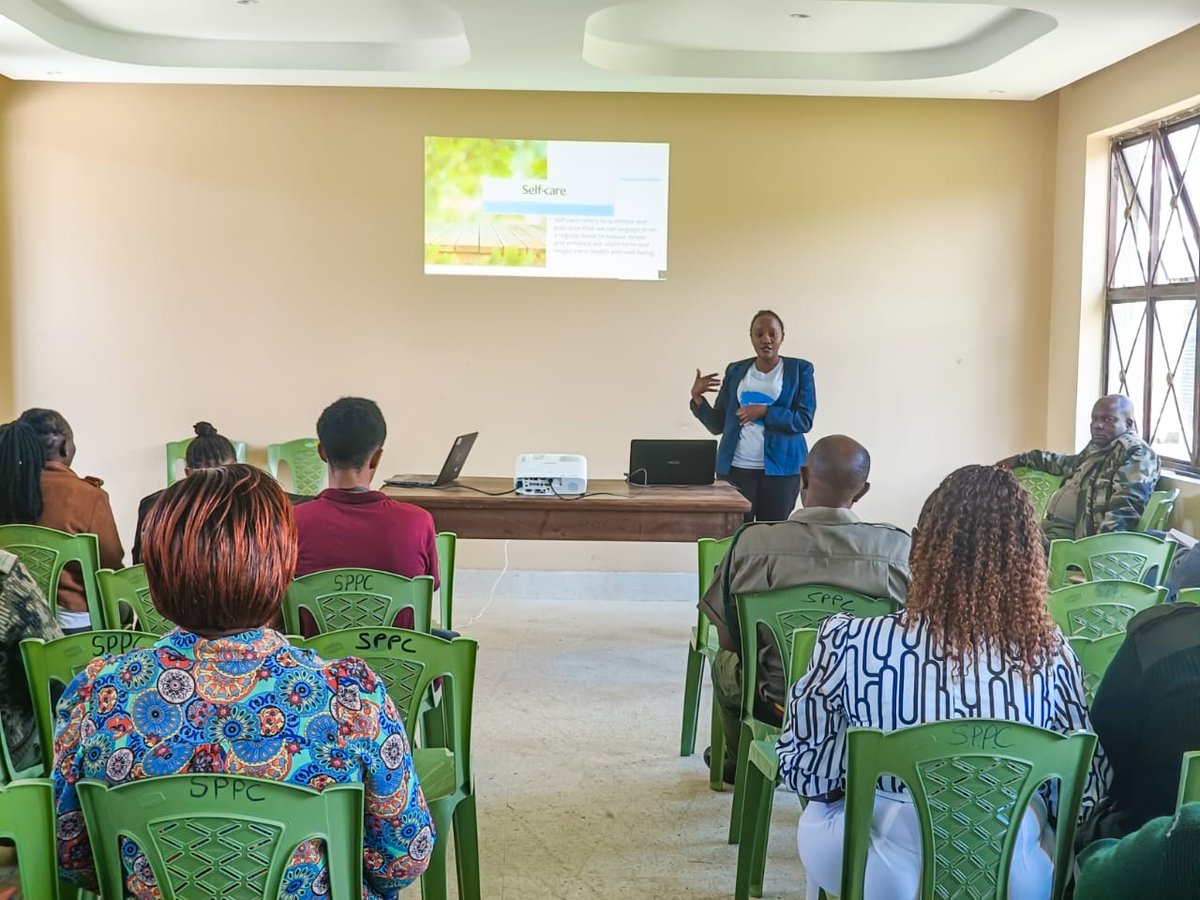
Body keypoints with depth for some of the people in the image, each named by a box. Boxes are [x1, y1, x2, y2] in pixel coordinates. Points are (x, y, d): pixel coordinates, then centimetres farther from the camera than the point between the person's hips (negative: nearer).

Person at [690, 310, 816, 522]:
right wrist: (697, 398, -3)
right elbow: (718, 425, 12)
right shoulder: (736, 371, 12)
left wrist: (765, 412, -16)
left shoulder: (800, 370, 5)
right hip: (736, 467, 2)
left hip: (780, 467, -2)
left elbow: (804, 421, -4)